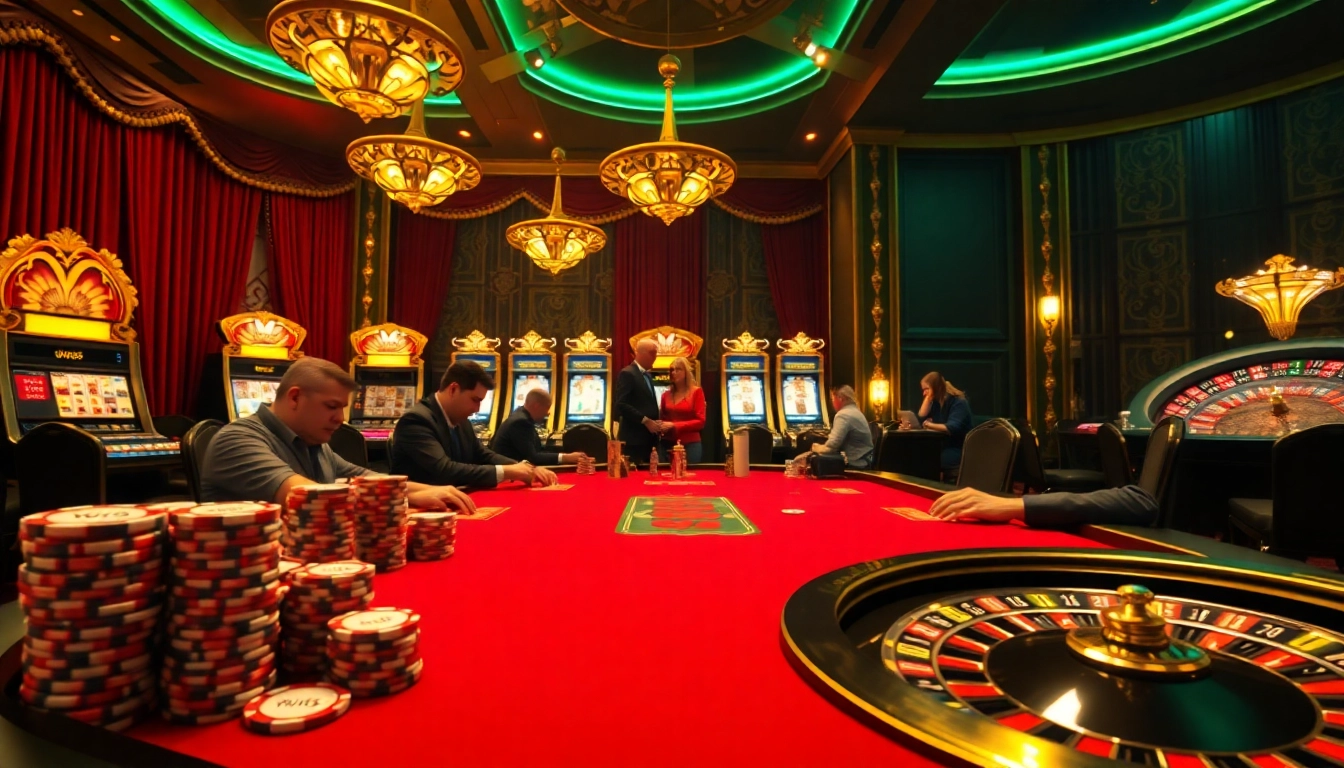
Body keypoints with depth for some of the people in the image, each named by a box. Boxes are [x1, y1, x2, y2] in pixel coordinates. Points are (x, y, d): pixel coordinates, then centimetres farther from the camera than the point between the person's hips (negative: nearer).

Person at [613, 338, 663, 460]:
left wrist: (655, 423, 5)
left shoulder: (648, 375, 19)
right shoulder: (627, 373, -9)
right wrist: (645, 421, -17)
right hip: (634, 437, -9)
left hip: (649, 437, 9)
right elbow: (621, 404, -19)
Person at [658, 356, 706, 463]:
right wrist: (660, 426, -3)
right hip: (668, 444, 4)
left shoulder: (696, 392, -3)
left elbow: (700, 421, -7)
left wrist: (674, 425, -13)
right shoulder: (666, 395, 9)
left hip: (690, 445, -3)